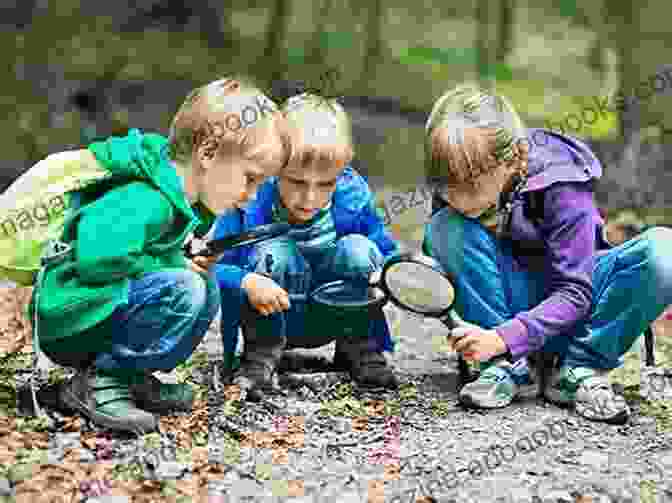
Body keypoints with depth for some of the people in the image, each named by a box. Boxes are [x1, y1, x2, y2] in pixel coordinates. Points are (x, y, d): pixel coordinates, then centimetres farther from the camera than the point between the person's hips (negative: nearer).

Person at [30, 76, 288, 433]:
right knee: (183, 290, -25)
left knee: (208, 288, 4)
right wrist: (173, 263, -23)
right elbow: (97, 257, -38)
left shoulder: (190, 203, 5)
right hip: (66, 325, -10)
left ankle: (133, 379, 5)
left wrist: (195, 260, -4)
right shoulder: (145, 203, -27)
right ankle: (98, 383, -13)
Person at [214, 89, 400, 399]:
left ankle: (359, 349, 0)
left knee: (359, 249, -23)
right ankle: (261, 356, -11)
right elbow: (210, 269, -23)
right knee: (272, 252, -30)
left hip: (329, 321, 2)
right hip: (271, 320, -2)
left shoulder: (353, 199, -15)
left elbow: (387, 253, -6)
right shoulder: (251, 204, -22)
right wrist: (247, 282, -42)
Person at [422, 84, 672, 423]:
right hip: (510, 297, 3)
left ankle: (578, 369, -15)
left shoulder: (562, 188, -26)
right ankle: (511, 367, -18)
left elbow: (574, 293, -25)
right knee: (448, 228, -25)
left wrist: (502, 338, -35)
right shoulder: (454, 191, -14)